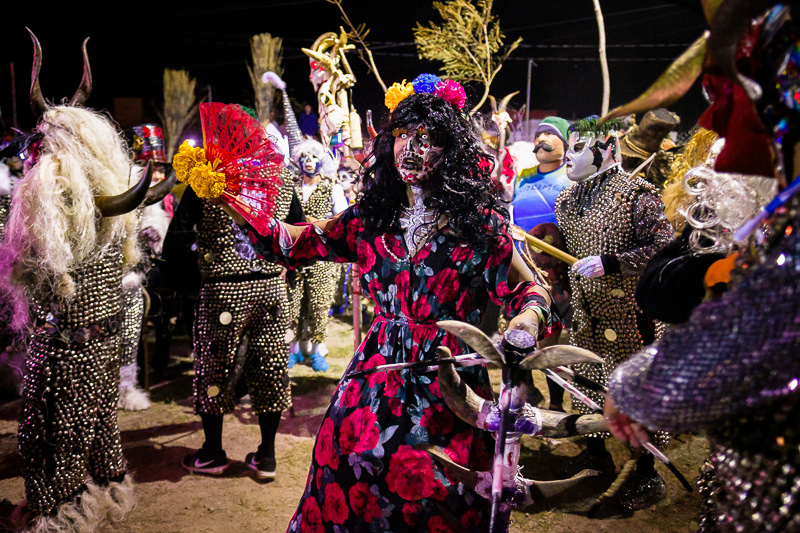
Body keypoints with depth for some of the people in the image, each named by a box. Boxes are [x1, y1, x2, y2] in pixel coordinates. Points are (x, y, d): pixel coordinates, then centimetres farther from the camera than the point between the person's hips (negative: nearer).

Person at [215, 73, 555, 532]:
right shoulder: (372, 217, 5)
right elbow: (300, 243, 8)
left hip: (447, 388, -3)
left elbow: (527, 289, 1)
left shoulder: (478, 223, -5)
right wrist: (238, 208, -1)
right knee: (352, 489, 8)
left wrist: (530, 316, -21)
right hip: (377, 378, 3)